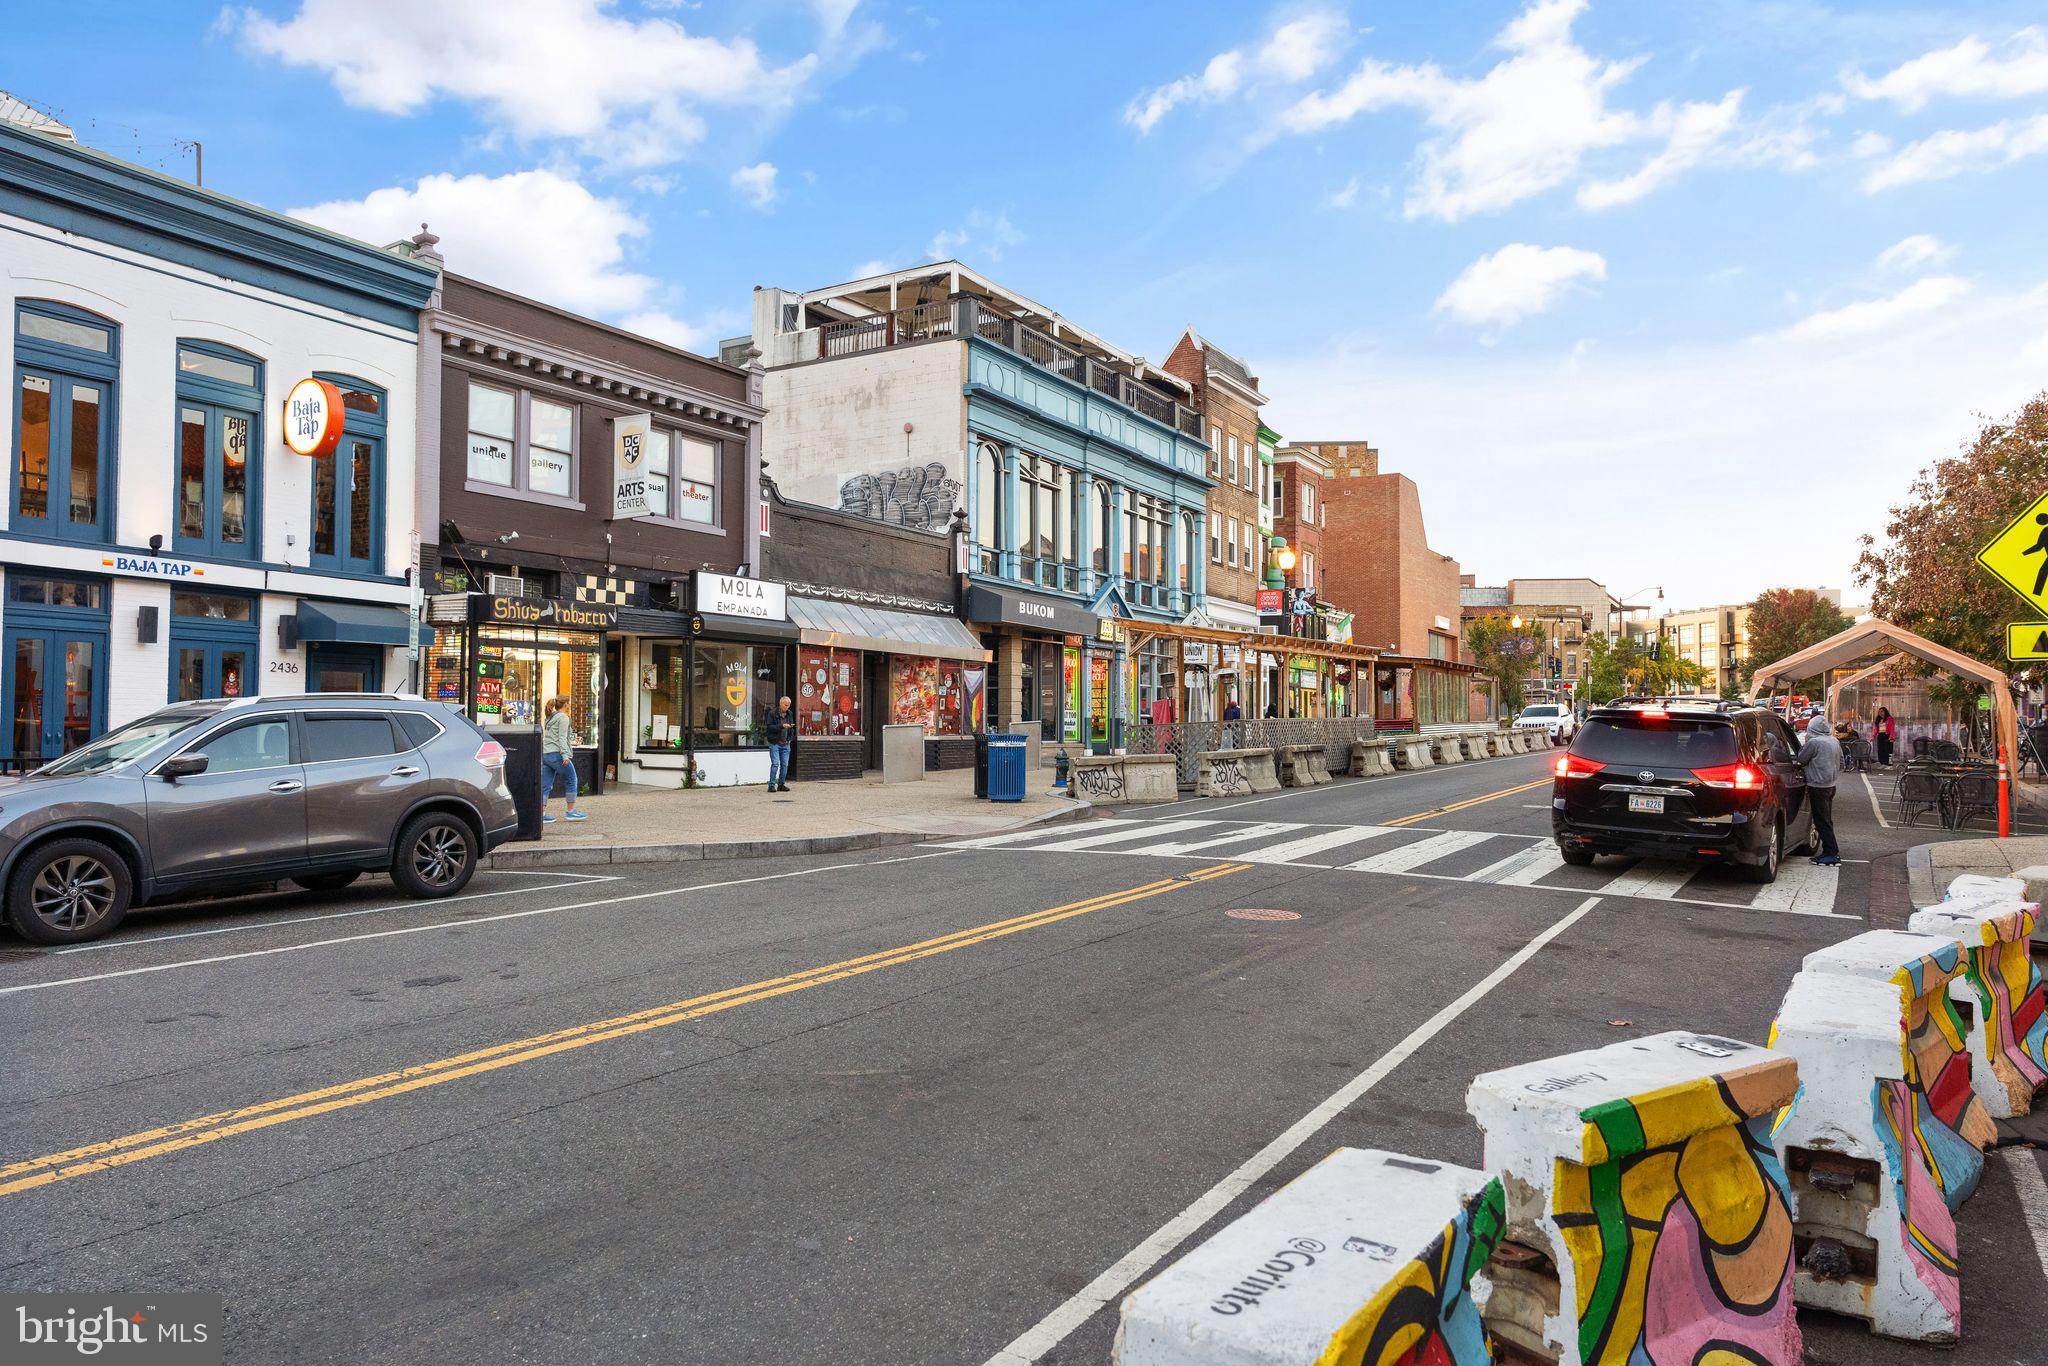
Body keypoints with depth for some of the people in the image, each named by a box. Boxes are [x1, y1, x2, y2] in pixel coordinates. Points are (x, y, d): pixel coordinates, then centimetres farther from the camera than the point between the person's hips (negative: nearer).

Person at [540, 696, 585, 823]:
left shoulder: (549, 718, 20)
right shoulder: (563, 717, -5)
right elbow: (562, 738, -13)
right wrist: (565, 755, -19)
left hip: (545, 754, 8)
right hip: (556, 754, -8)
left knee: (545, 786, 5)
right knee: (571, 781, 4)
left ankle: (542, 814, 0)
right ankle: (571, 812, 6)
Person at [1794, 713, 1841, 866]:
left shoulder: (1814, 742, -18)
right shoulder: (1835, 741, 9)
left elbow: (1800, 760, -8)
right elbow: (1841, 763, 18)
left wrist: (1804, 745, 3)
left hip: (1818, 787, -9)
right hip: (1831, 785, 9)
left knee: (1822, 821, -4)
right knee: (1827, 820, 15)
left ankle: (1832, 853, -3)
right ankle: (1829, 852, 20)